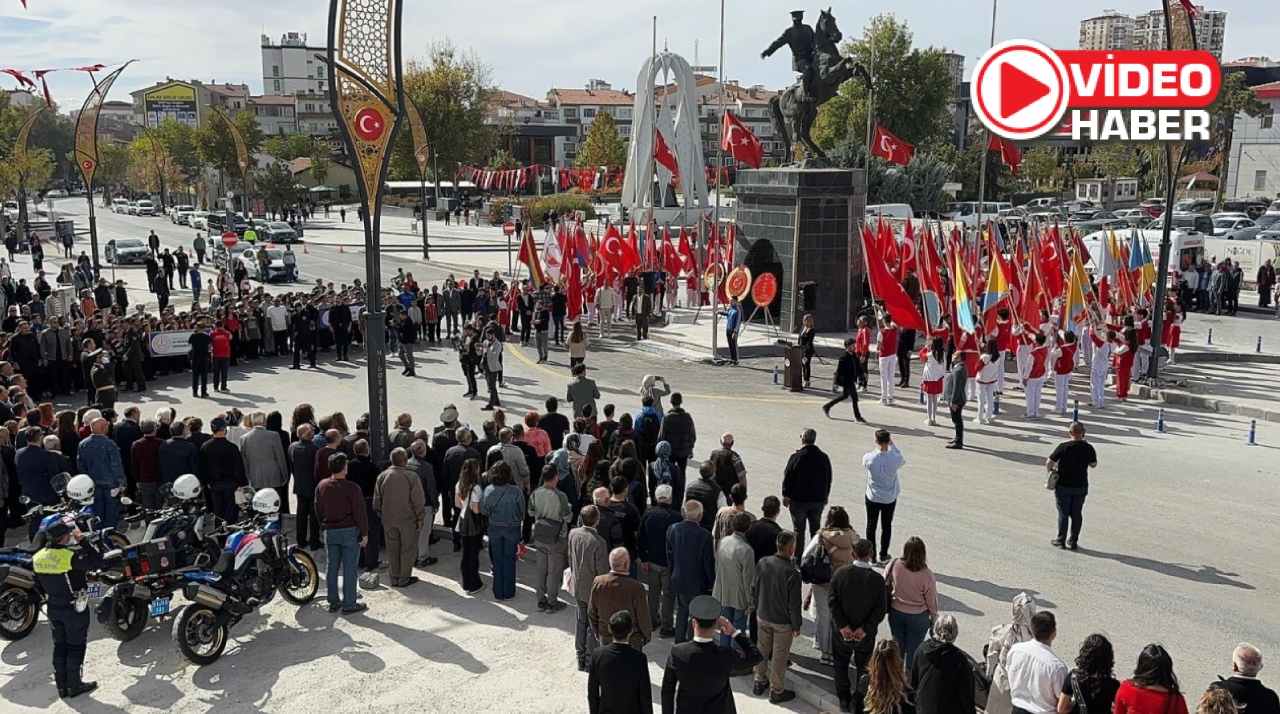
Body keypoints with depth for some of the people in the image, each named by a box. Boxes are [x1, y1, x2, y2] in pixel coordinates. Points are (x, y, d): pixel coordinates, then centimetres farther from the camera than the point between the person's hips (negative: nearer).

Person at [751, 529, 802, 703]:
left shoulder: (762, 563, -12)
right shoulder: (792, 572, -28)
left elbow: (754, 589, 1)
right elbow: (794, 604, -20)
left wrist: (755, 608, 17)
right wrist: (797, 625, -5)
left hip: (762, 616, 5)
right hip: (783, 621, -5)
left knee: (762, 650, 23)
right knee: (779, 656, 12)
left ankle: (759, 683, 39)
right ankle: (776, 692, 27)